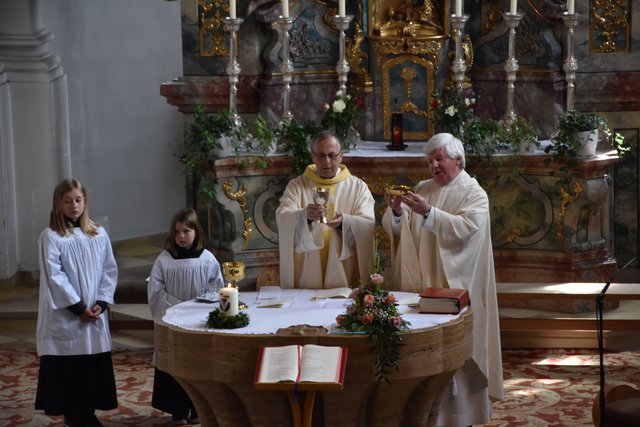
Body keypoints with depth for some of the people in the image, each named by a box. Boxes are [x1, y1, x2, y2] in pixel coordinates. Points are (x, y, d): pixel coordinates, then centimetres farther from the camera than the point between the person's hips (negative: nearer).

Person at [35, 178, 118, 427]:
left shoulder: (99, 235, 7)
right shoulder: (51, 237, -6)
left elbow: (109, 270, 6)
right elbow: (55, 276, -11)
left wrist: (101, 302, -7)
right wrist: (78, 307, -14)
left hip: (94, 314, 4)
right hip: (64, 315, -4)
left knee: (95, 366, 5)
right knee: (67, 367, -1)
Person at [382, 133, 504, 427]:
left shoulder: (474, 193, -1)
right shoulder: (422, 190, 13)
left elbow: (466, 228, -19)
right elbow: (395, 229, 7)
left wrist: (428, 212, -27)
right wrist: (396, 211, -15)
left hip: (454, 285, -4)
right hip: (421, 283, 5)